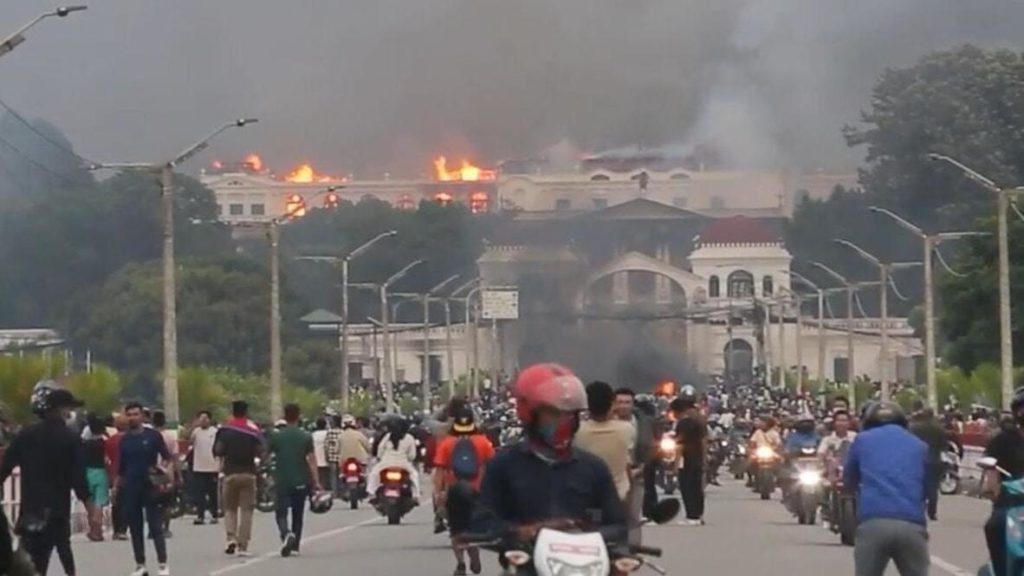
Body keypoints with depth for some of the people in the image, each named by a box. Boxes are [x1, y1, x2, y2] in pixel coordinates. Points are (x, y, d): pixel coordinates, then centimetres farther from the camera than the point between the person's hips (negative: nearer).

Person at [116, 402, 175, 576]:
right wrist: (117, 488, 12)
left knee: (155, 526, -5)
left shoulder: (153, 436, -2)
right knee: (135, 528, 5)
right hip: (130, 488, 4)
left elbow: (167, 456, -1)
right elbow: (121, 467, 15)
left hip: (150, 486, -4)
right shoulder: (125, 440, 9)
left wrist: (170, 471, -18)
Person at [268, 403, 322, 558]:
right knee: (298, 514, 14)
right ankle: (295, 546, 18)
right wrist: (316, 482, -6)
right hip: (301, 481, 1)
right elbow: (311, 460, -7)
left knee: (281, 512, 1)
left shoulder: (276, 436, -3)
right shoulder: (306, 437, -3)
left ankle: (286, 534, -27)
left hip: (282, 481, -1)